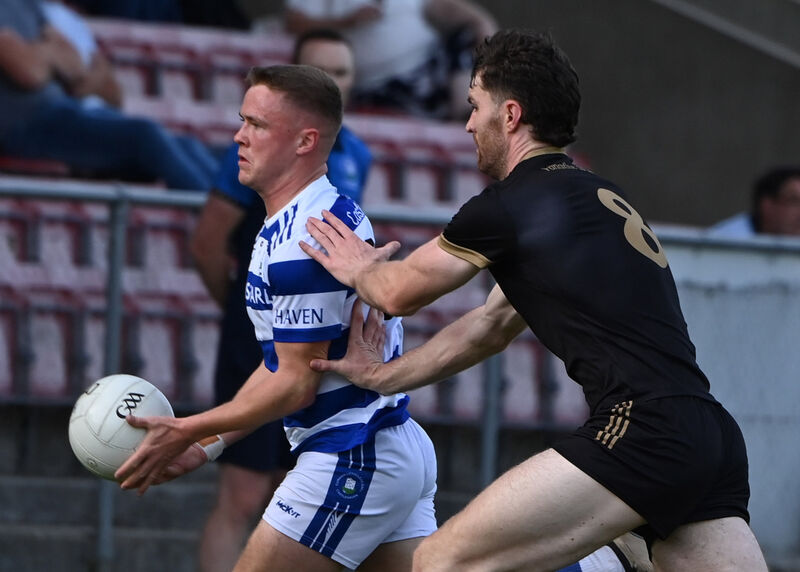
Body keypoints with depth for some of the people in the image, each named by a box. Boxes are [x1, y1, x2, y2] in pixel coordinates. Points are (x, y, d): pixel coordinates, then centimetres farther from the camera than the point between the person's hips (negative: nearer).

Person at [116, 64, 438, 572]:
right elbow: (283, 363, 19)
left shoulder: (303, 239, -19)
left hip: (352, 462, -10)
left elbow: (296, 384, -17)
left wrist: (188, 431, -11)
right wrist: (208, 444, 17)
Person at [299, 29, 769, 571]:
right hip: (713, 438, 9)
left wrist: (358, 268, 38)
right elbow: (494, 323, 38)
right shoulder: (596, 194, 26)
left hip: (642, 431, -9)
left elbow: (399, 293, 16)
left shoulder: (508, 205, -1)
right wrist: (383, 376, 44)